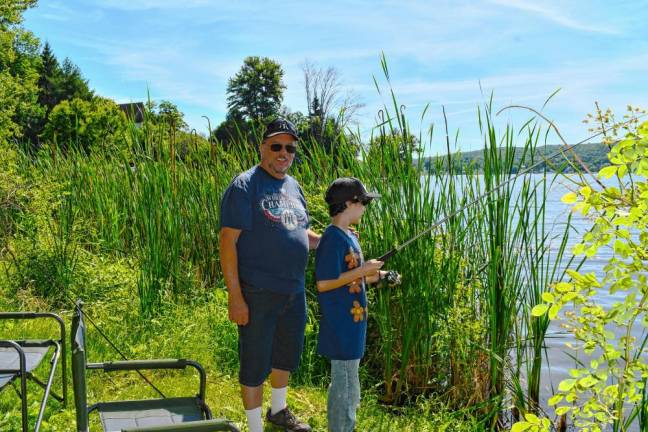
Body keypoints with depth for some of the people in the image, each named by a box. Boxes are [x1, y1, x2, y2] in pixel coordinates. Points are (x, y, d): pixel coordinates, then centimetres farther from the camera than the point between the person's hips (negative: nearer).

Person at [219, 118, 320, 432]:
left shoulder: (293, 186, 11)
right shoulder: (245, 185, -12)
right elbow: (227, 241, -16)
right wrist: (235, 296, -21)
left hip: (294, 291, 8)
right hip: (258, 294, -8)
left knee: (288, 355, 22)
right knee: (255, 362, 5)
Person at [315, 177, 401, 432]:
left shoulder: (349, 236, 11)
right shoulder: (333, 239, -19)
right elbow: (323, 283, -22)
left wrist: (379, 276, 7)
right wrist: (362, 271, -18)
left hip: (352, 322, 10)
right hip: (340, 325, -10)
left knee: (347, 382, 19)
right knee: (345, 384, 1)